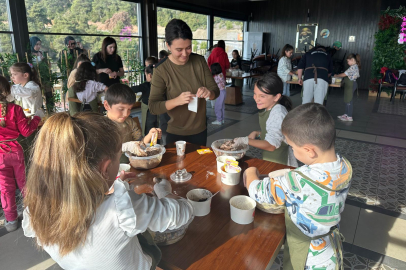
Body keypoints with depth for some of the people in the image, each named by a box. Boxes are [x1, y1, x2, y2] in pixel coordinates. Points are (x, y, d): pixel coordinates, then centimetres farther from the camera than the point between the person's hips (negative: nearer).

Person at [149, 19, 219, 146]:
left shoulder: (199, 61, -5)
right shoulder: (161, 70, -15)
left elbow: (215, 90, -1)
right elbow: (153, 107, -16)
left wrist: (209, 93, -24)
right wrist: (177, 101, -33)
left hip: (200, 130, 4)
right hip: (175, 134, -3)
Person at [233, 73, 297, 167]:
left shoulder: (278, 113, -24)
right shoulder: (270, 109, 4)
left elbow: (271, 145, -25)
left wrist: (245, 140, -25)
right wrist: (257, 133, 3)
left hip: (278, 163, -8)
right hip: (269, 159, 8)